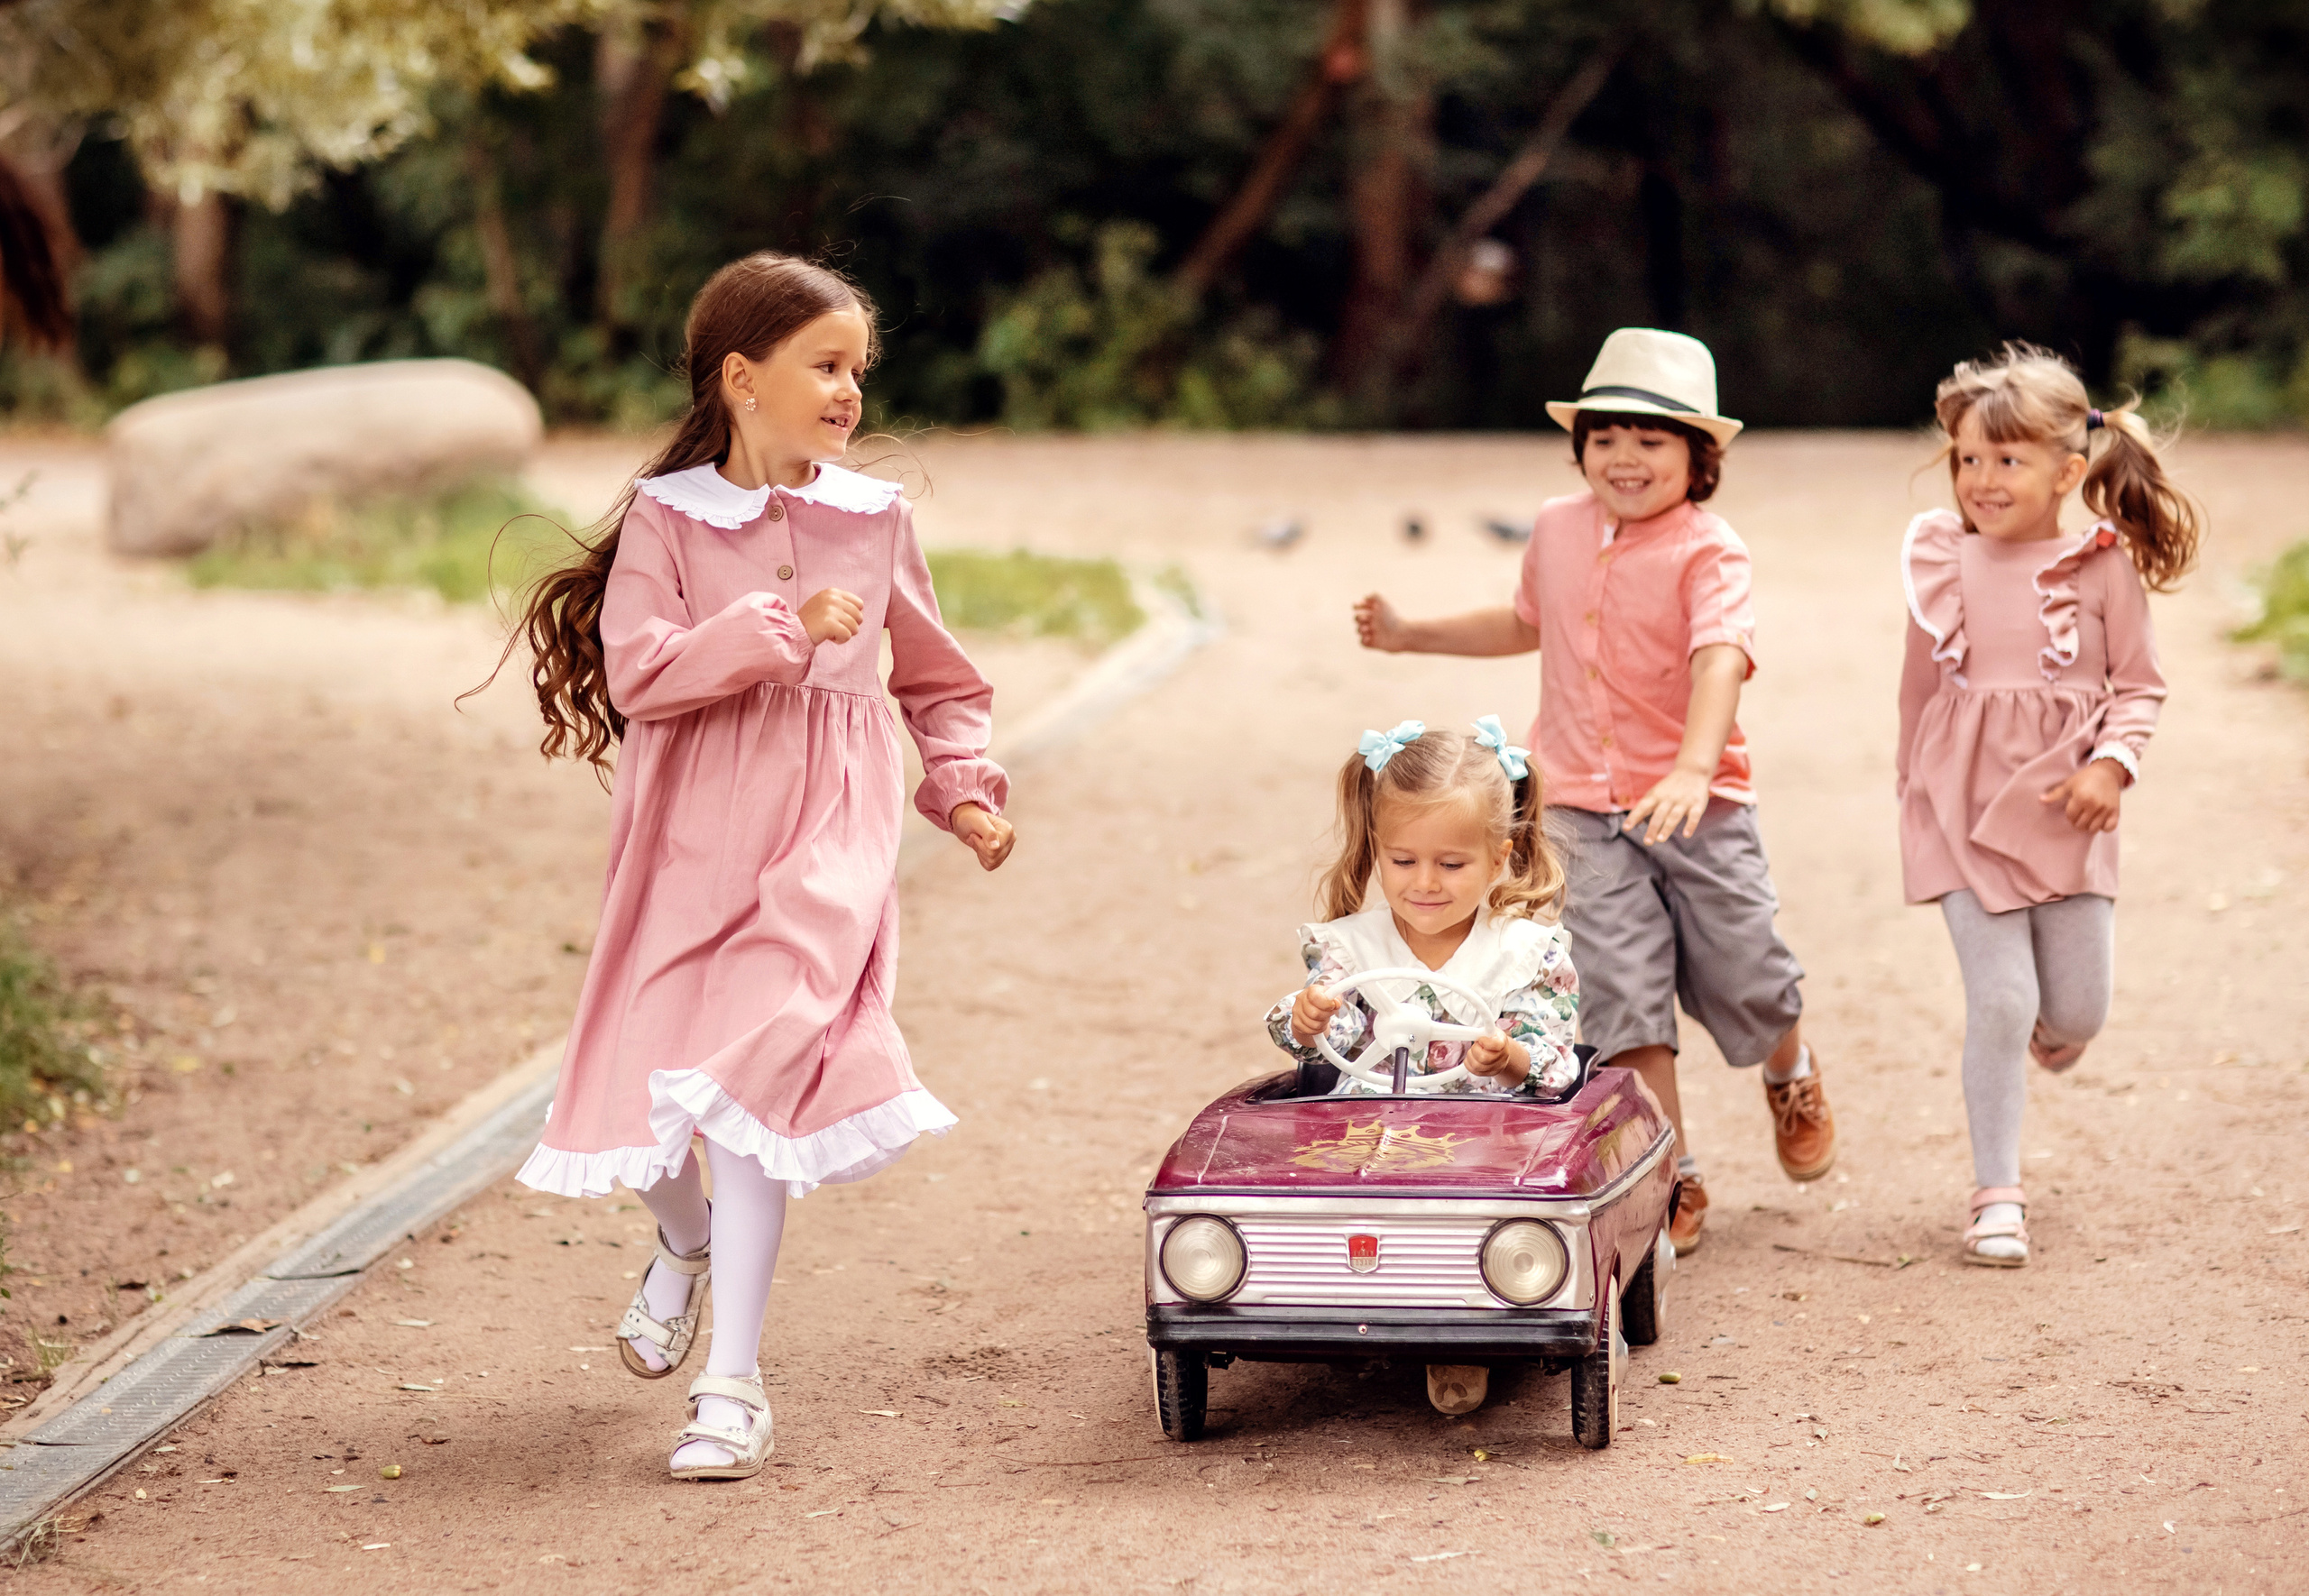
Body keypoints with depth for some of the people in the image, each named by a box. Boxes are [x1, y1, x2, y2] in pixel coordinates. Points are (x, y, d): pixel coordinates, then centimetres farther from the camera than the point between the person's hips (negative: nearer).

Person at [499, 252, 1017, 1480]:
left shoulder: (875, 519, 8)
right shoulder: (667, 518, 0)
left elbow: (936, 680, 20)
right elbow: (640, 674, -14)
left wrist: (965, 788, 6)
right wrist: (779, 629, -19)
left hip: (826, 843, 0)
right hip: (691, 847, 0)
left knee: (749, 1081, -15)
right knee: (642, 1087, 4)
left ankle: (731, 1383, -9)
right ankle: (688, 1242, 43)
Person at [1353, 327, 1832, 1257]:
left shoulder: (1708, 552, -12)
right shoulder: (1558, 529, 8)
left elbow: (1720, 657, -30)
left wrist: (1693, 769, -46)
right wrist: (1413, 636, 27)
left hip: (1696, 804, -4)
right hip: (1585, 809, 4)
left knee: (1742, 978, 5)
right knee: (1621, 994, -5)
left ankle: (1791, 1077, 41)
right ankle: (1670, 1179, 7)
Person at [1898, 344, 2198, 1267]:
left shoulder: (2104, 566, -4)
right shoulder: (1941, 560, 1)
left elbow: (2140, 685, 1)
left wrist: (2112, 762, -16)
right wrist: (1916, 786, 20)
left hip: (2065, 806, 0)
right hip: (1966, 806, 0)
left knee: (2077, 1009, 6)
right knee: (1999, 999, -8)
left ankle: (2050, 1033, 46)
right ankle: (1997, 1196, 3)